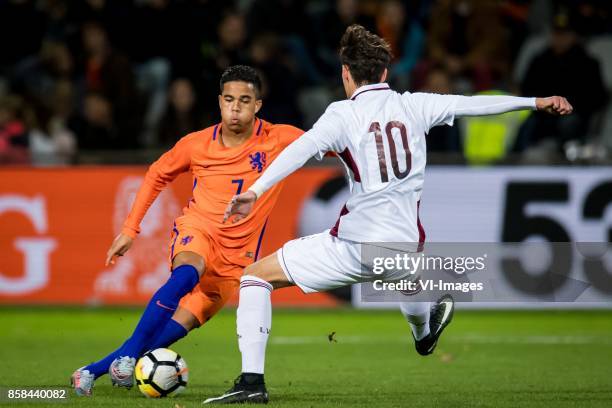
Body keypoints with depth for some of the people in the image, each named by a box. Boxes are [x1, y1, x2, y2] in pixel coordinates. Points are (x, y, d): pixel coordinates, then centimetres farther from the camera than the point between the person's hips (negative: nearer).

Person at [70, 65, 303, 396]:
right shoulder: (197, 144, -1)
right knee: (187, 273, -36)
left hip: (236, 257, 1)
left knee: (176, 328, -11)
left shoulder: (279, 140, -6)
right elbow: (157, 174, 14)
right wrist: (130, 229, 11)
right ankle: (127, 355, -34)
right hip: (196, 232, 0)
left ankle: (94, 371, -3)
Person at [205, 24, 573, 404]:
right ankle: (424, 332, 71)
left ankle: (252, 380, -5)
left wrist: (254, 191, -27)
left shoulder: (343, 114, -4)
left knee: (256, 276, 6)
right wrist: (536, 102, 26)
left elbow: (301, 149, -19)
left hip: (353, 246, -4)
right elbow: (474, 103, 14)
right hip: (404, 247, 4)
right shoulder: (413, 106, 7)